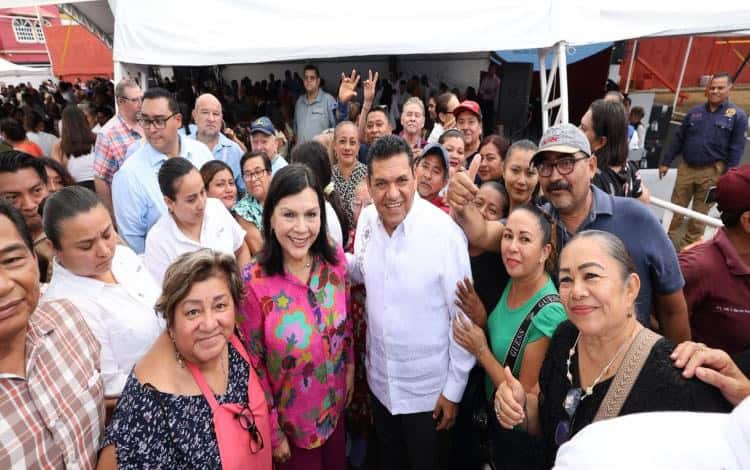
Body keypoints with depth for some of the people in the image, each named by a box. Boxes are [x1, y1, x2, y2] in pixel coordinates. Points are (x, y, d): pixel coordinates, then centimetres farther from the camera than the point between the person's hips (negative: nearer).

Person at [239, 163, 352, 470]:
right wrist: (272, 431, -9)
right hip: (290, 420, -4)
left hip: (335, 405, 4)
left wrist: (349, 369, 10)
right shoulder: (253, 282, -25)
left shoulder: (335, 259, -13)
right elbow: (252, 363, -15)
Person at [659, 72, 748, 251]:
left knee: (700, 211, 6)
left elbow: (736, 149, -5)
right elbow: (679, 139, 10)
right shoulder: (695, 112, 7)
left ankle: (690, 244, 17)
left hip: (711, 171, -2)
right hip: (686, 168, 3)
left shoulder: (737, 115, -2)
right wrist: (666, 162, 7)